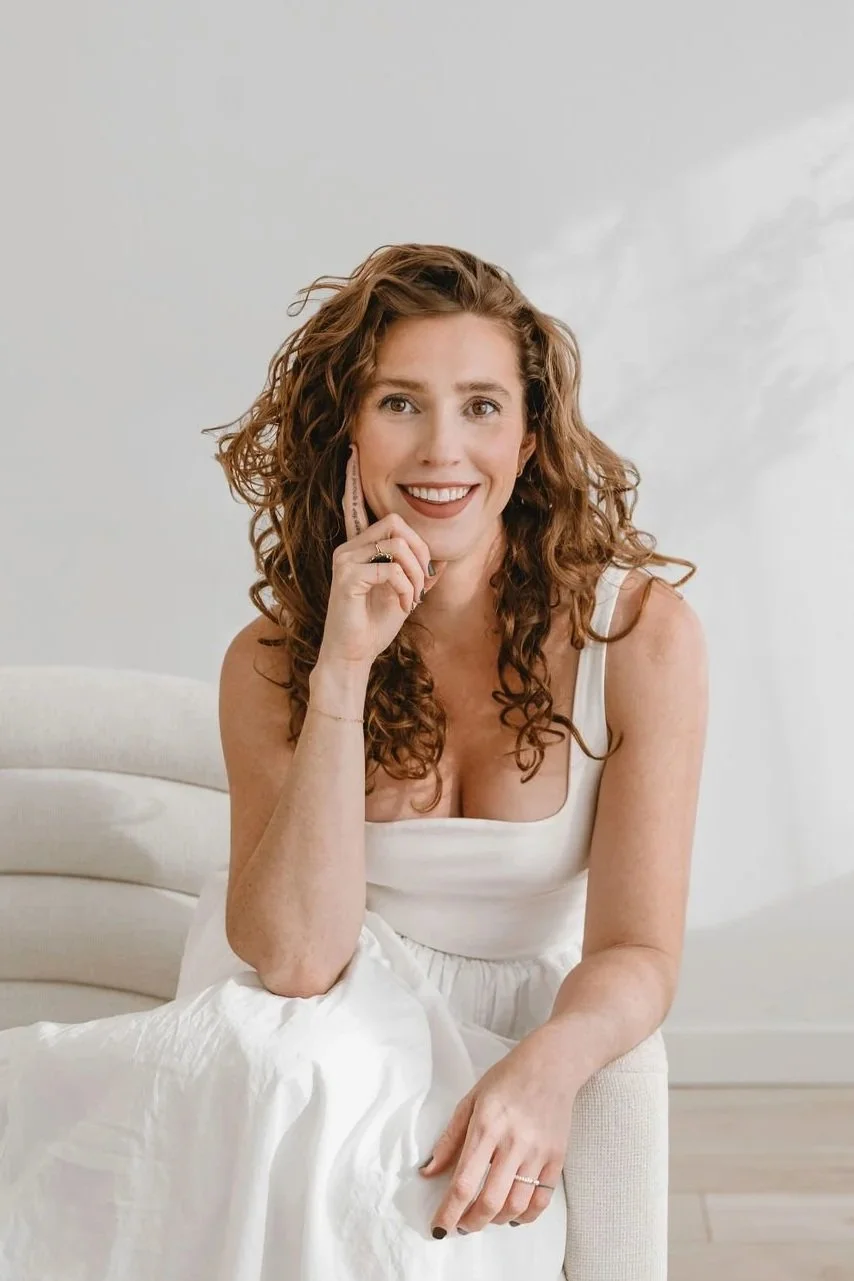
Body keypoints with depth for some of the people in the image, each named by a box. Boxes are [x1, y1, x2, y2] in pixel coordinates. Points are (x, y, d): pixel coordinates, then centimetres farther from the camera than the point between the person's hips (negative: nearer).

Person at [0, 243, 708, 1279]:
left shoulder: (640, 633, -10)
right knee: (294, 1061, -35)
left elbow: (637, 952, -10)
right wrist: (343, 671, -24)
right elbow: (294, 960, -17)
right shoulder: (271, 663, -5)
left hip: (510, 1050, -1)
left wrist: (544, 1070, -34)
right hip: (342, 1029, 2)